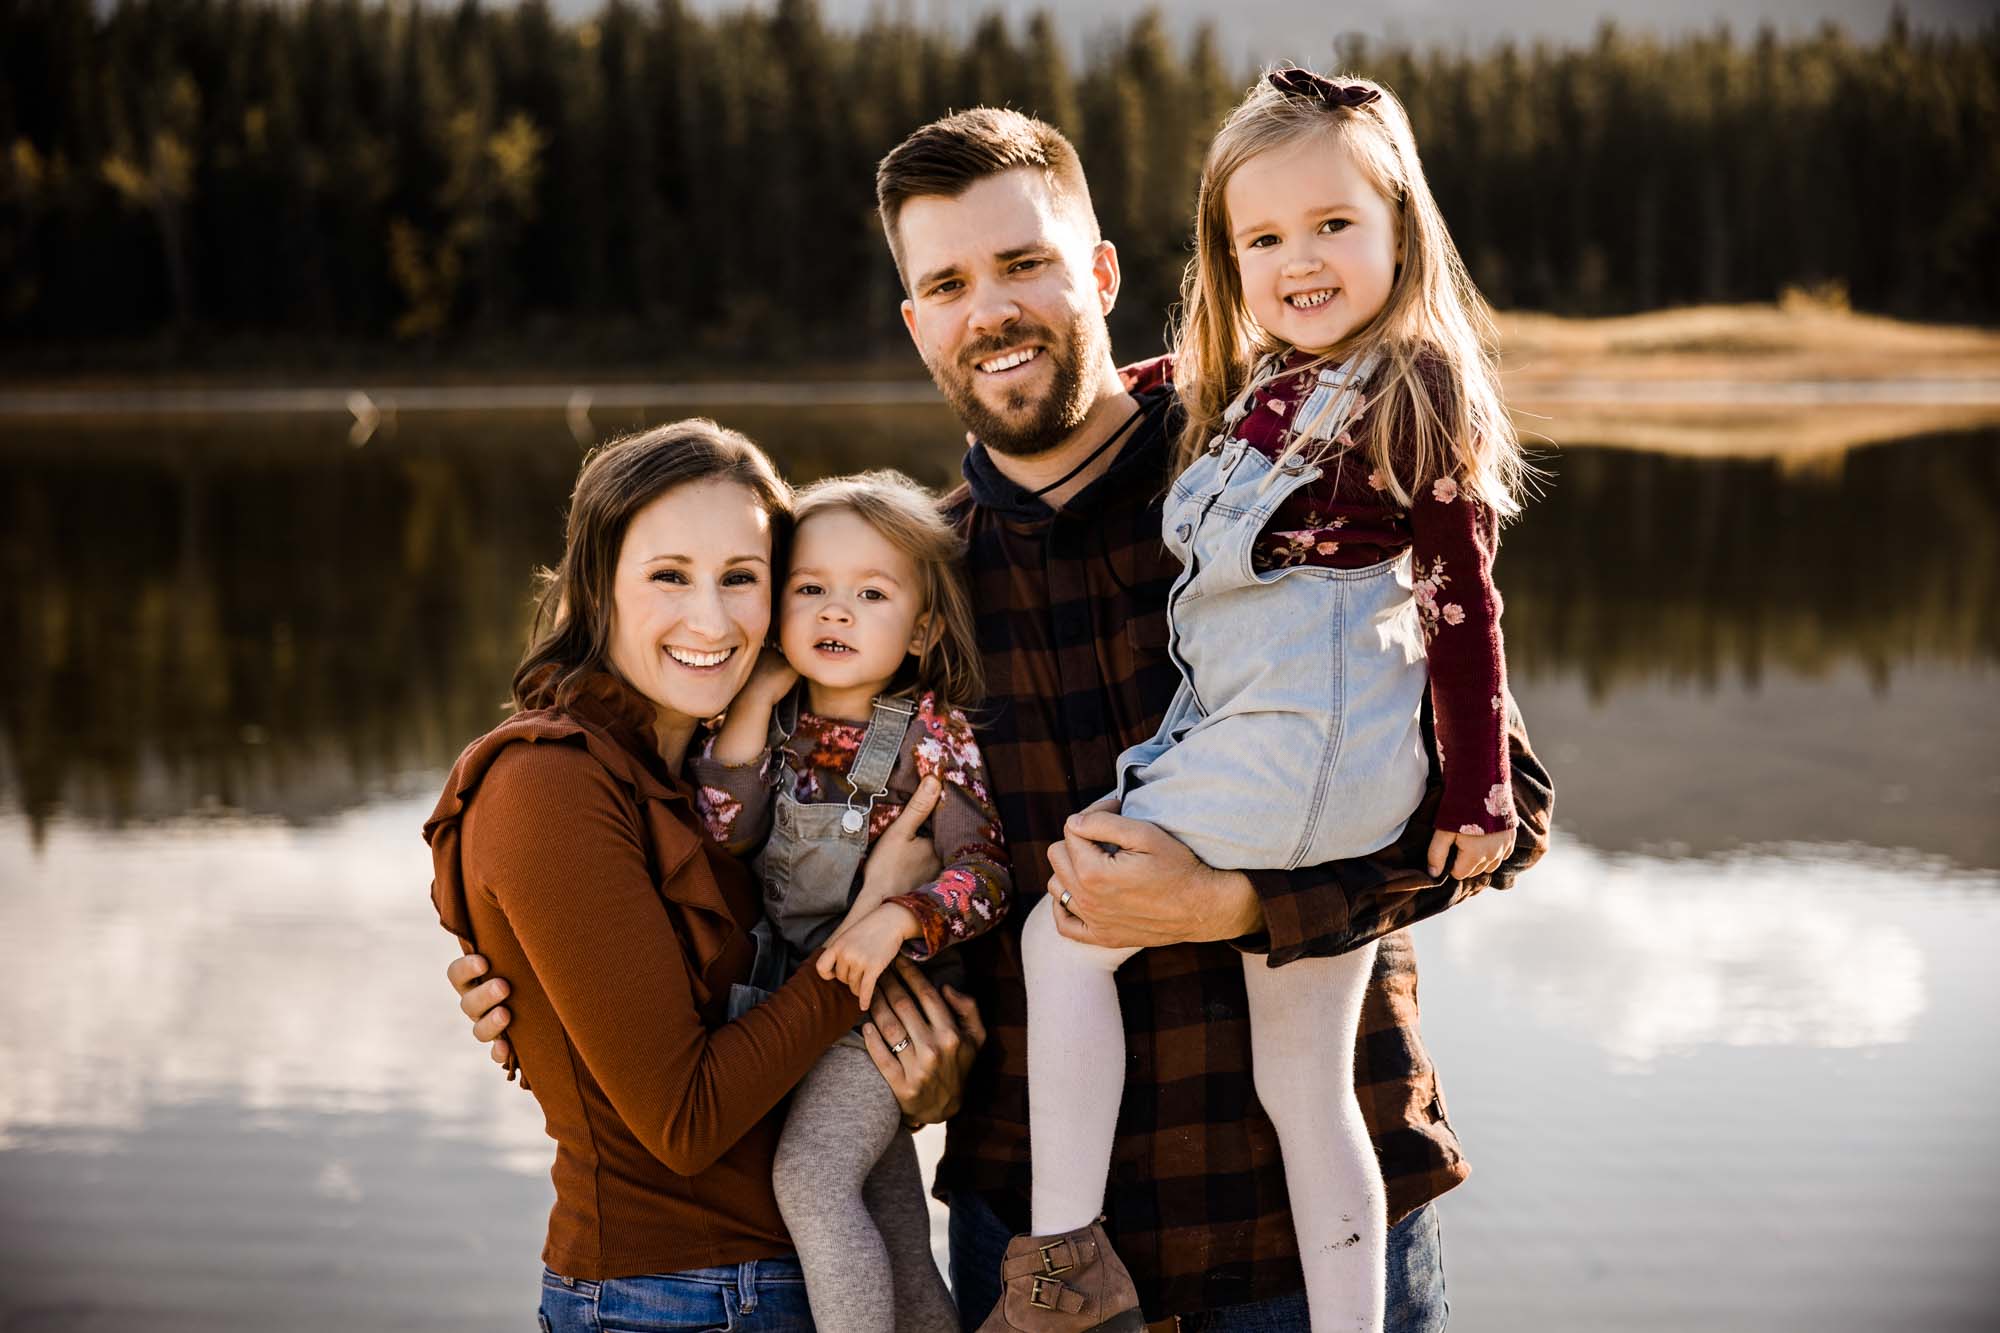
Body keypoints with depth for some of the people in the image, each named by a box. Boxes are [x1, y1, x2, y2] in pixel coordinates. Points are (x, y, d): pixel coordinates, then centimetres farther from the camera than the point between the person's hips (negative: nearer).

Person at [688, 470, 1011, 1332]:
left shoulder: (928, 735, -12)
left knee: (809, 1171, -24)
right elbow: (725, 833, -11)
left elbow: (983, 873, -15)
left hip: (880, 998, -6)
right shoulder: (777, 725, 2)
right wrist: (754, 704, -14)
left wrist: (895, 919, -30)